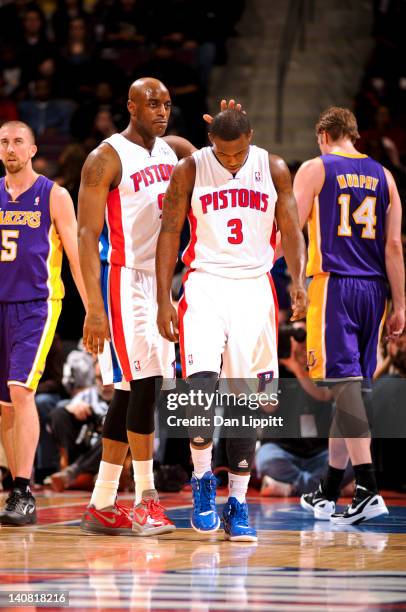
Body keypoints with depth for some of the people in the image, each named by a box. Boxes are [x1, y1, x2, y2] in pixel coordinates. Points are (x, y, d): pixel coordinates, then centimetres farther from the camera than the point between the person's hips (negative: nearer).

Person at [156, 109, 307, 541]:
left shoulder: (273, 169, 3)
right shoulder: (189, 170, -2)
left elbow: (290, 230, 5)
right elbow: (169, 234, 1)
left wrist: (298, 281, -12)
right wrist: (163, 300, -5)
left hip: (254, 286, 2)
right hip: (205, 283, -2)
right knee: (201, 380, -21)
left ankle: (237, 505, 8)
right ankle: (202, 478, -2)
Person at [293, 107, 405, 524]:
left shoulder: (315, 169, 1)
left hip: (332, 285, -5)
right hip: (372, 288, 5)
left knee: (344, 381, -10)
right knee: (350, 384, 11)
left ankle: (367, 489, -22)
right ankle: (328, 493, 19)